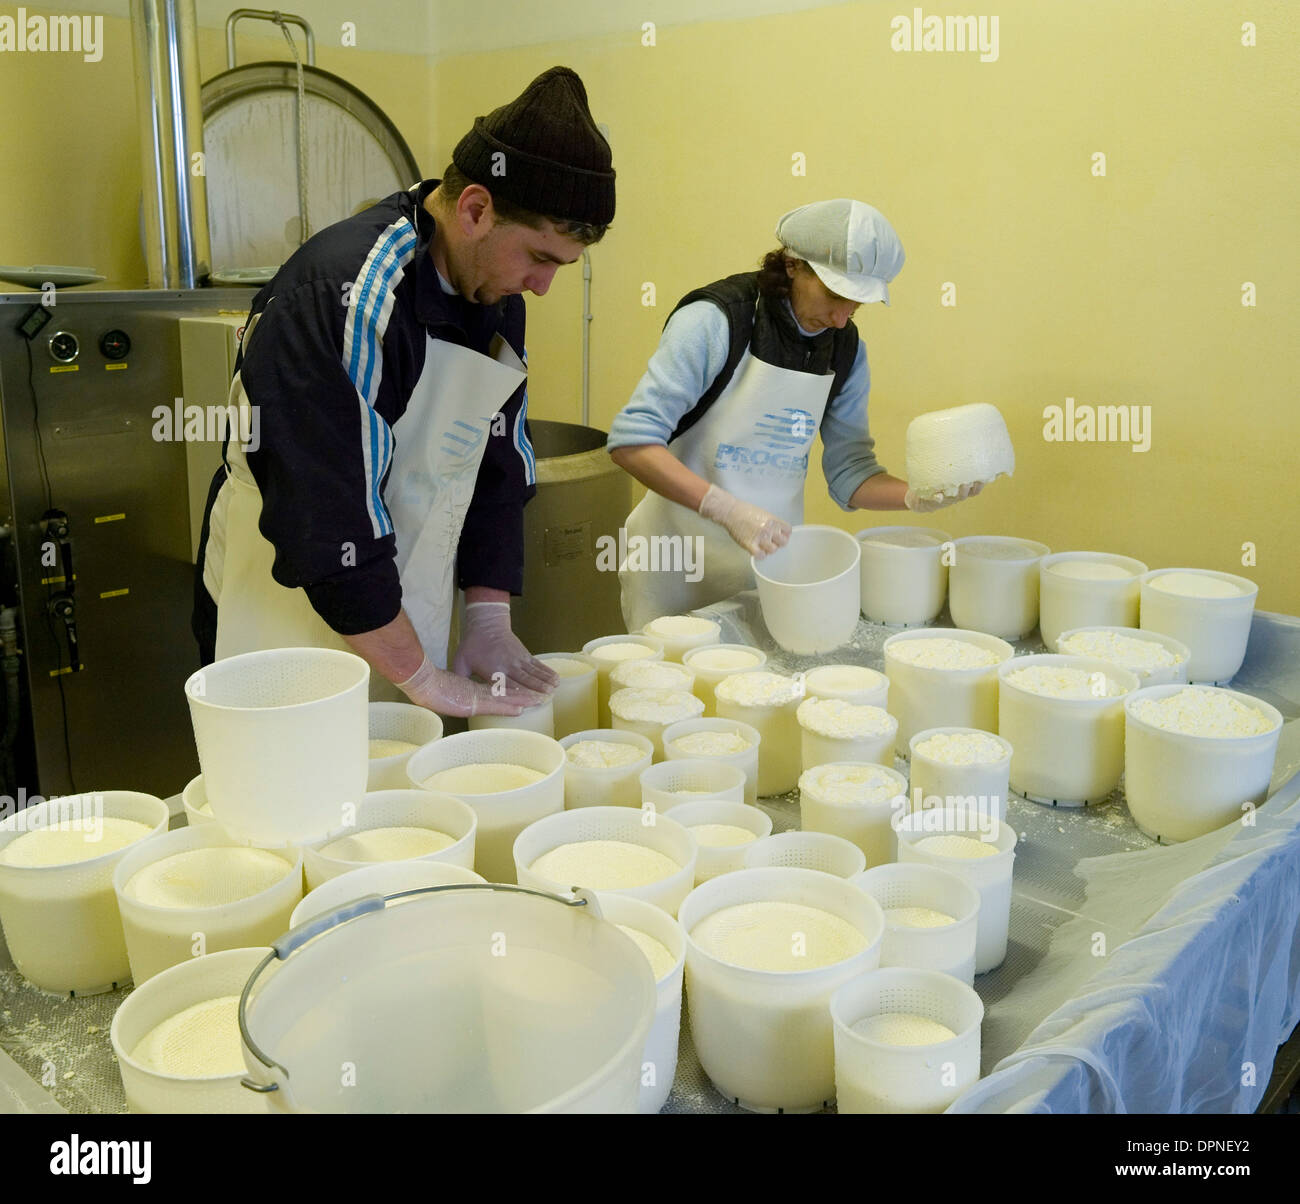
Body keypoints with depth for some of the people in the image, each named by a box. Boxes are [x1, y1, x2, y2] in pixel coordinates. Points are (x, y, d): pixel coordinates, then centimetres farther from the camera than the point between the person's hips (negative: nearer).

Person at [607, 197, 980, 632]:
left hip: (771, 561, 5)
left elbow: (848, 473, 7)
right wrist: (728, 510, -31)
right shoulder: (714, 320, -16)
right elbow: (631, 441, -22)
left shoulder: (846, 349, 2)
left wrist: (917, 497, -12)